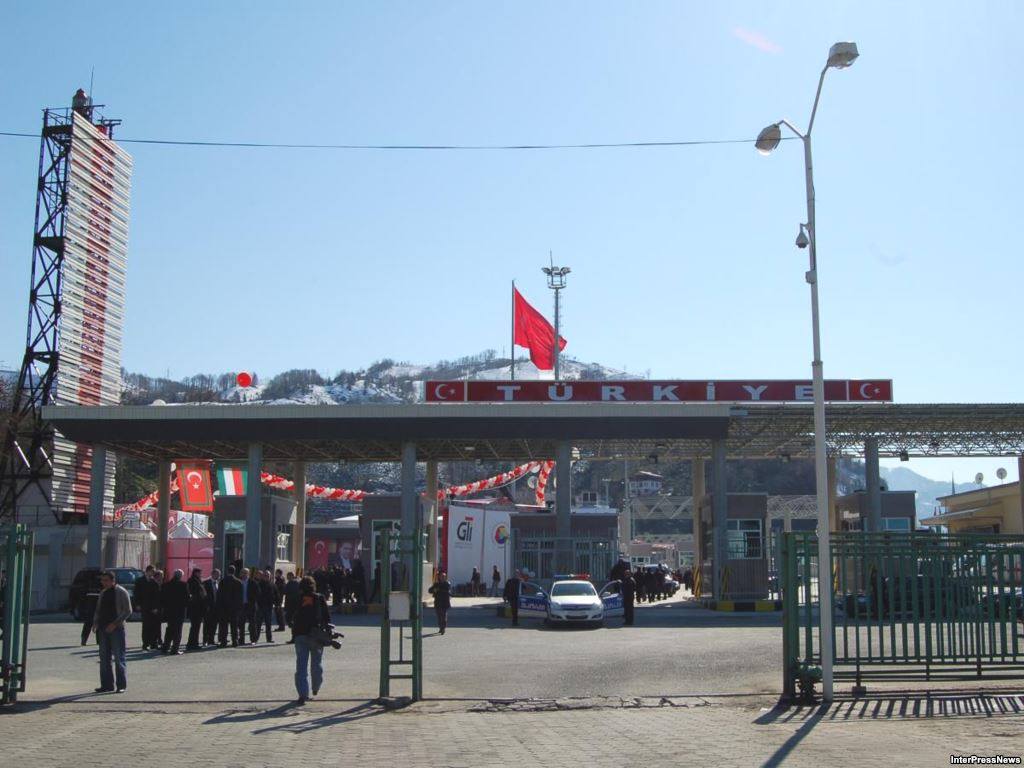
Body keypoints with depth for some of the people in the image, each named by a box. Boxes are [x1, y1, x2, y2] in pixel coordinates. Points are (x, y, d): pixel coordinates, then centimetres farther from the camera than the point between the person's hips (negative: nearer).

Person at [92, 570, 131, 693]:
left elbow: (128, 610, -10)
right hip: (103, 629, 7)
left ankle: (121, 685, 2)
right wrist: (95, 622, 3)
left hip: (116, 629, -7)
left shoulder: (121, 592, -5)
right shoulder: (103, 593, 14)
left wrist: (115, 623, -17)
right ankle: (107, 685, 14)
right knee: (104, 658, 7)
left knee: (119, 658, -4)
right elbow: (98, 610, 22)